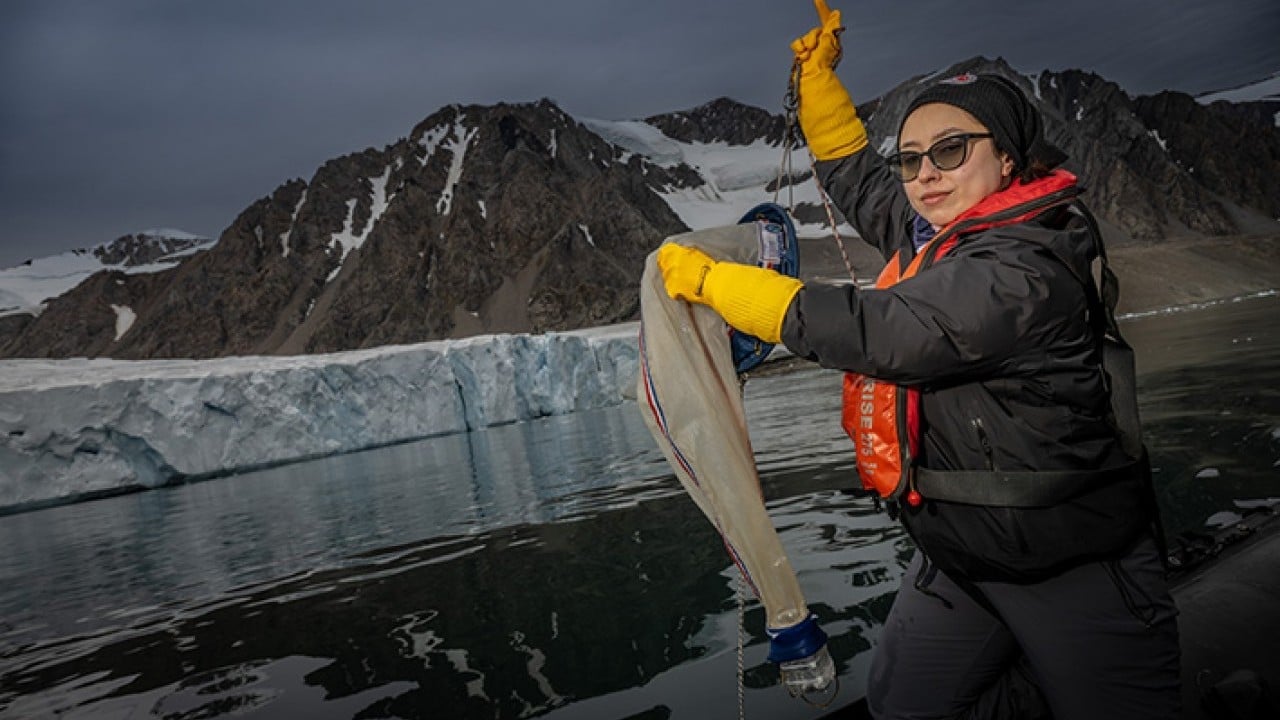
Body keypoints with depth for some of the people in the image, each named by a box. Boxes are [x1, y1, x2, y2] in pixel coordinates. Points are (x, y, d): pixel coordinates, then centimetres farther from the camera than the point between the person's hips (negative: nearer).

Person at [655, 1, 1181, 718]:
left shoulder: (1021, 271, -26)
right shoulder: (935, 234, 1)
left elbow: (868, 331, -30)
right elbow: (854, 175, 18)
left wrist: (709, 278, -22)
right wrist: (820, 73, 10)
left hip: (1075, 572, -8)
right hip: (957, 561, 8)